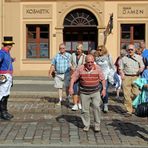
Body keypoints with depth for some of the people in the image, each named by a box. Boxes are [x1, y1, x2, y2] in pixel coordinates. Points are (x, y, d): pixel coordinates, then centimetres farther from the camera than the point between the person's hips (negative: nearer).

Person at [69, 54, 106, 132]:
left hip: (95, 92, 0)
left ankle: (97, 125, 0)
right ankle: (86, 125, 20)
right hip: (84, 93, 0)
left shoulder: (98, 68, -4)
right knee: (85, 110, 4)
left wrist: (104, 89, -1)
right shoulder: (80, 69, -7)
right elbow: (73, 78, -4)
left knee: (96, 107, -14)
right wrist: (71, 87, -15)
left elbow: (102, 79, 4)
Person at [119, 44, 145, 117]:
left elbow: (142, 66, 12)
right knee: (127, 94, -5)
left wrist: (141, 69, -11)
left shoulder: (139, 57, 14)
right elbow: (121, 68, 12)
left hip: (136, 77, 0)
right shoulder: (124, 58, 13)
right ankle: (128, 110, 2)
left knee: (136, 94, -7)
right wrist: (122, 74, -8)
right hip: (126, 77, 0)